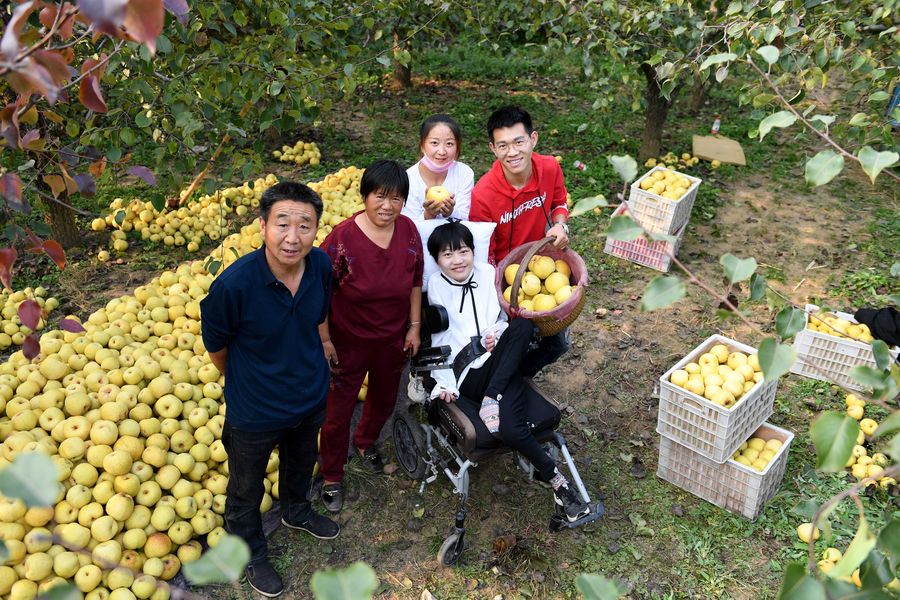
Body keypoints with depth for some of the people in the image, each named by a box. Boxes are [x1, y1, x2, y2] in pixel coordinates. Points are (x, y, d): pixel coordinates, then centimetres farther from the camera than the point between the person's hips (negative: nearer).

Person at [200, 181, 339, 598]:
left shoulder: (322, 266, -20)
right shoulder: (233, 284, -34)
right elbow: (216, 346, -14)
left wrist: (308, 368, 11)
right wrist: (244, 382, 3)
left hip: (311, 397, 4)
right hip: (254, 412, -4)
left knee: (300, 464, 33)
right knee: (246, 490, 22)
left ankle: (297, 512, 64)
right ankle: (251, 552, 52)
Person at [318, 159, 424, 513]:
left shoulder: (408, 231, -12)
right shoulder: (342, 238, -25)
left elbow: (415, 282, 2)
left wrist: (414, 326, 4)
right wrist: (325, 340, -13)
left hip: (393, 339, 5)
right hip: (349, 341, -4)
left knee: (384, 399, 26)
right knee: (339, 410, 11)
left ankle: (366, 441, 58)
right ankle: (332, 477, 35)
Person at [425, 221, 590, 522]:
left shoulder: (488, 274, 12)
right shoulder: (435, 287, 5)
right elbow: (436, 339, 4)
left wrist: (496, 335, -3)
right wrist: (445, 381, -7)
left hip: (501, 365, 3)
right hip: (469, 372, -3)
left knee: (522, 325, -31)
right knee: (510, 429, -28)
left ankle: (491, 399, -23)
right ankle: (557, 480, -10)